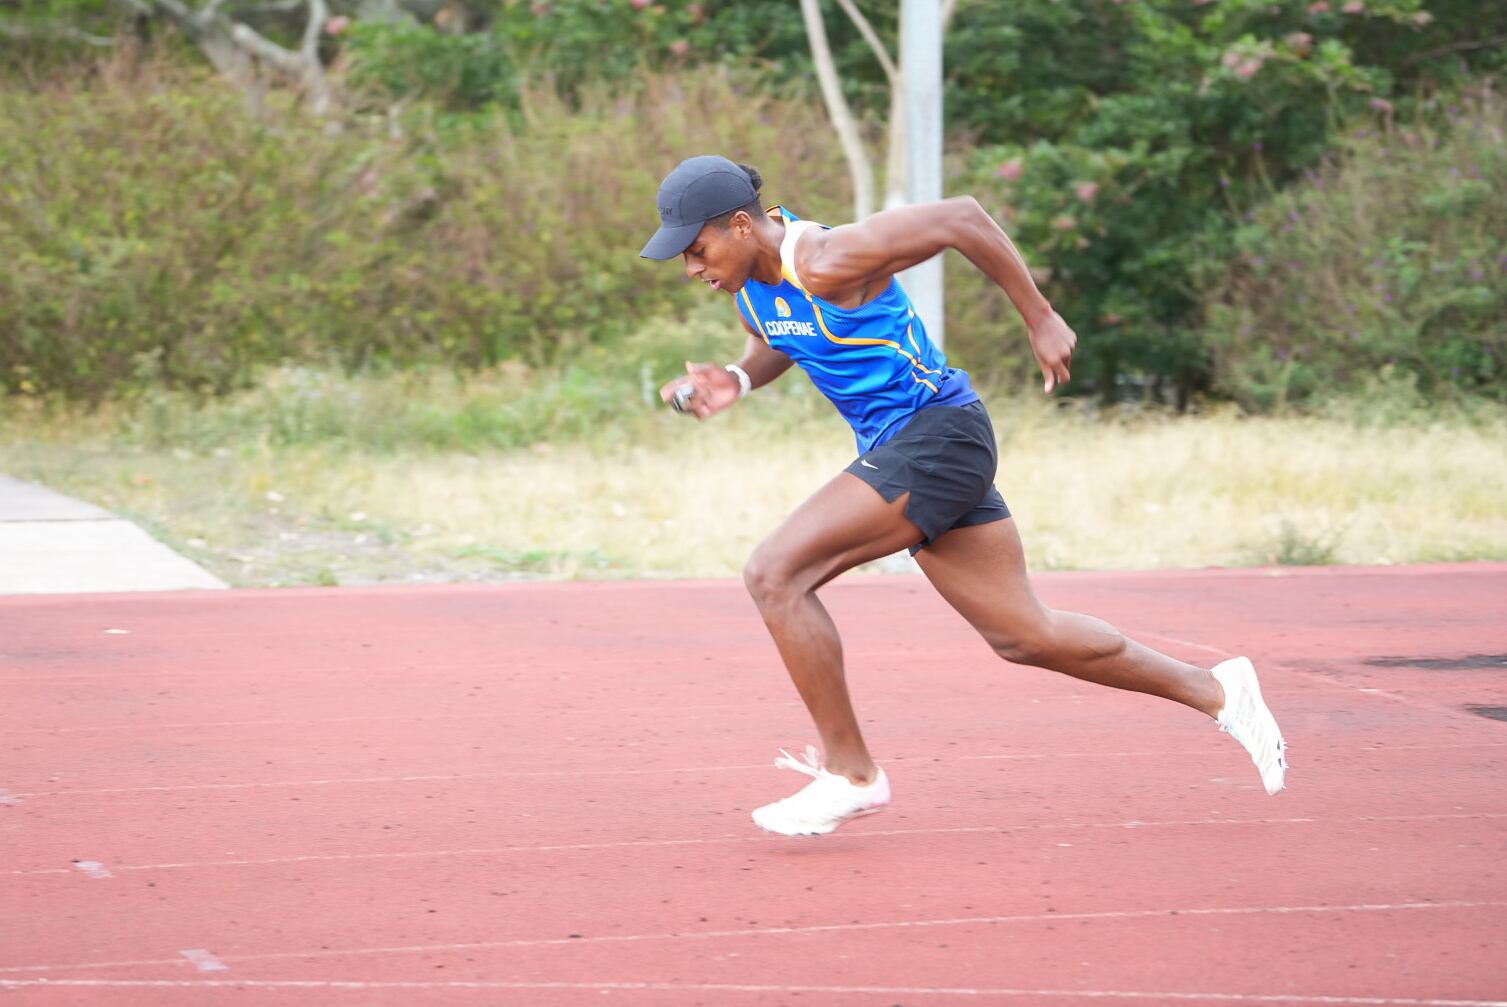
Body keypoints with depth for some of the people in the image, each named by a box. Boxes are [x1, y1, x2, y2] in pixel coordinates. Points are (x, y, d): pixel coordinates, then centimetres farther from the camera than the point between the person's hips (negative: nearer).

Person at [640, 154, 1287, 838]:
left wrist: (1040, 320, -14)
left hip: (935, 437, -10)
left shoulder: (826, 262, -22)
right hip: (895, 449, 10)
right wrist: (736, 381, 3)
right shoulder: (747, 278, 4)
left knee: (775, 574, -18)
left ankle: (850, 772, -8)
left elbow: (960, 218, -21)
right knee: (1024, 637, 14)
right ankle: (1215, 692, 26)